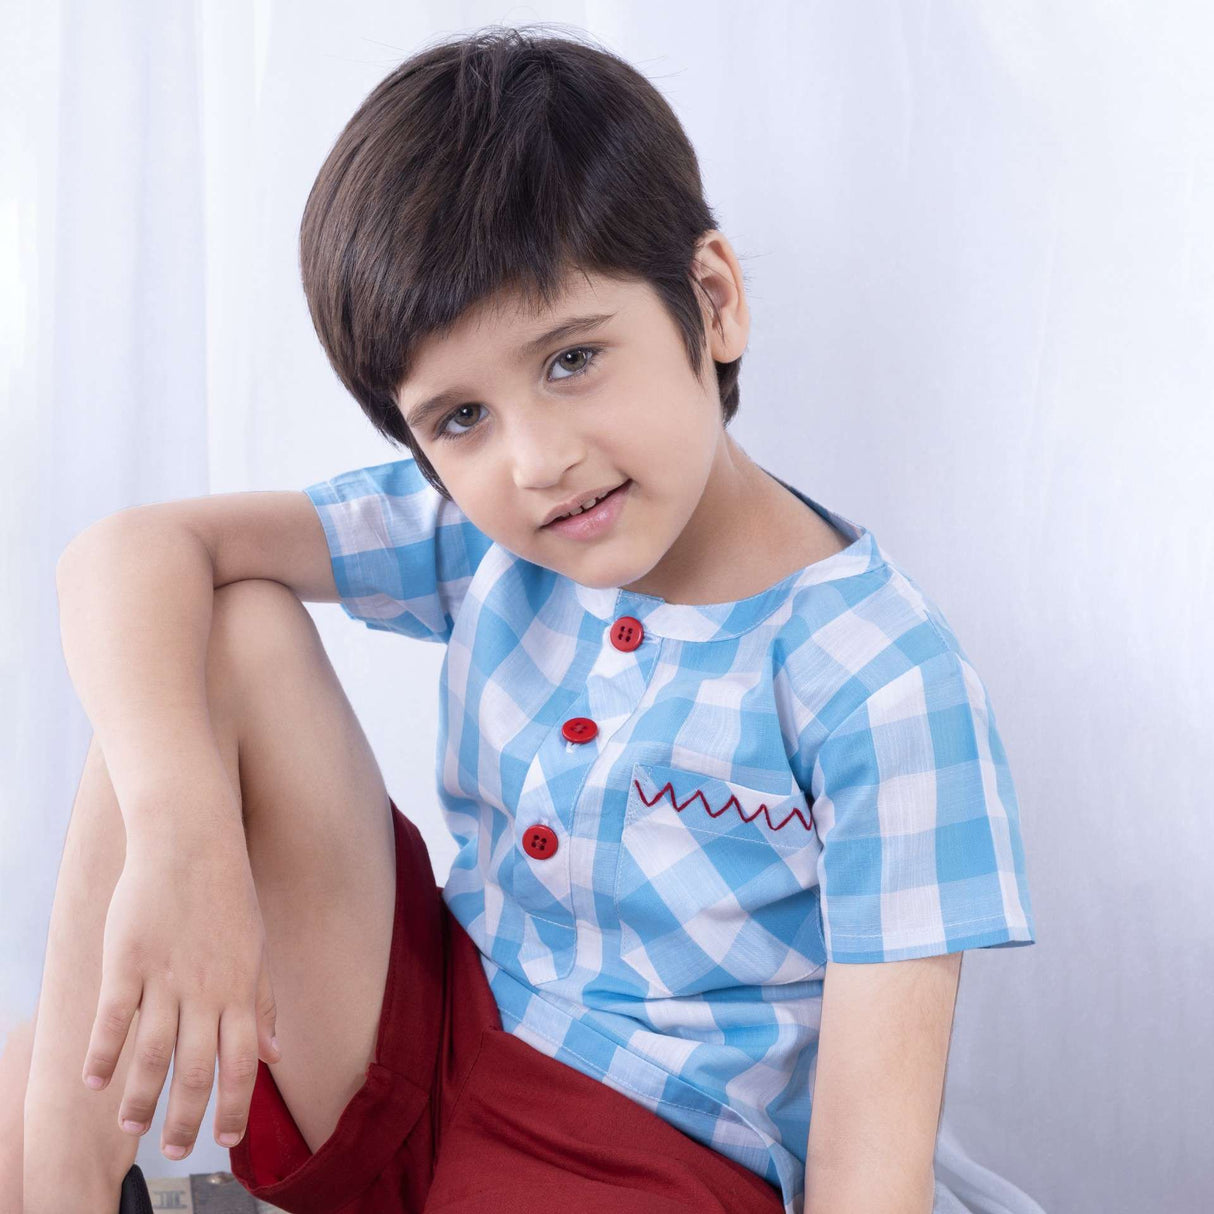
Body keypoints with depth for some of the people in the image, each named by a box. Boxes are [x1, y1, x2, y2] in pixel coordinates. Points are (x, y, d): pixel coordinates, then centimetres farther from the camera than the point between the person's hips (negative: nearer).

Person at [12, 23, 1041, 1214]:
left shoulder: (882, 682, -20)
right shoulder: (477, 533, -6)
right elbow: (133, 554, -13)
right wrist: (177, 833, -29)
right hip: (414, 1050, 5)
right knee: (226, 627, -12)